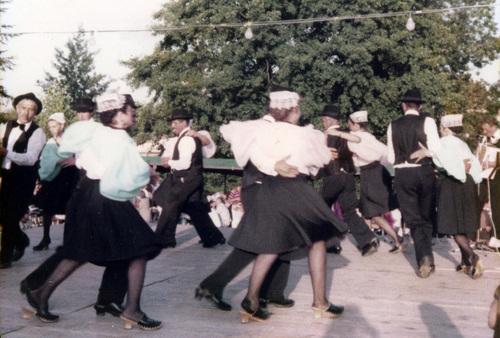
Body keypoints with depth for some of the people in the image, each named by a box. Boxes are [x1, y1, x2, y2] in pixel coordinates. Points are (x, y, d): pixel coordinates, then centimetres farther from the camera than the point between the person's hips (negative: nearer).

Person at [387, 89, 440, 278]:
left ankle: (424, 258, -10)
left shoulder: (393, 125, 3)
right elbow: (436, 150, -12)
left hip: (402, 174, 1)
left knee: (413, 219, 4)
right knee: (426, 218, 15)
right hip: (424, 172, -1)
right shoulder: (427, 121, -4)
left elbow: (391, 158, 6)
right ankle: (427, 257, 15)